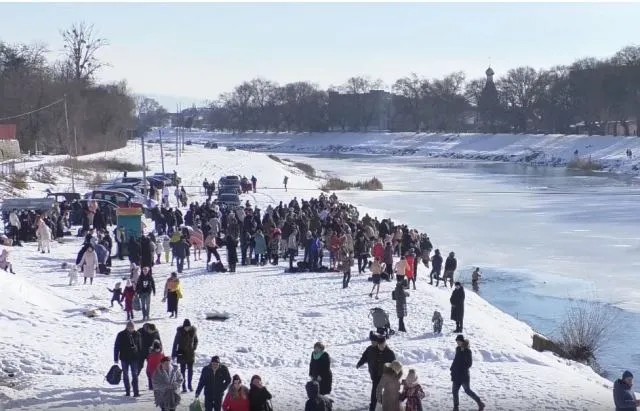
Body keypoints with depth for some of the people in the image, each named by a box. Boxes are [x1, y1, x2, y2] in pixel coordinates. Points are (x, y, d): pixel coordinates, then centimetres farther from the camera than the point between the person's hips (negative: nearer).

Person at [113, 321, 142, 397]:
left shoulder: (137, 334, 0)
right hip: (124, 358, 0)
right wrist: (115, 358, -2)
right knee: (125, 375, 7)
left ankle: (136, 392, -4)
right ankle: (127, 391, 16)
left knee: (135, 375, -4)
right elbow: (116, 347, 0)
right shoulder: (121, 335, -5)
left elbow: (140, 345, 10)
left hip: (134, 358, 0)